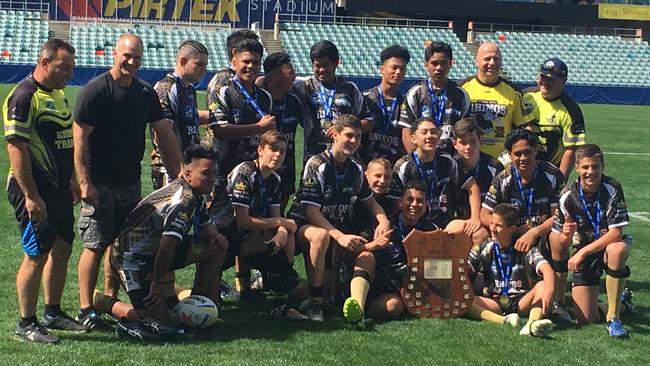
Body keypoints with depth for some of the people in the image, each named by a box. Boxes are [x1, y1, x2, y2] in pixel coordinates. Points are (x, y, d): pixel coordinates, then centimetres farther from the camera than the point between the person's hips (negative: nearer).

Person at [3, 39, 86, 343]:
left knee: (62, 250, 14)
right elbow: (16, 147, -21)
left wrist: (72, 181, 21)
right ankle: (26, 324, 9)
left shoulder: (59, 94, 12)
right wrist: (31, 196, -23)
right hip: (35, 192, -9)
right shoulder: (24, 96, -17)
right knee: (36, 256, -3)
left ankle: (53, 313, 28)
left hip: (59, 189, 9)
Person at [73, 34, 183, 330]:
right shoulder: (94, 90, -11)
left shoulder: (146, 93, 7)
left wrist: (180, 172, 6)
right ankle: (86, 308, 4)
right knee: (96, 246, -4)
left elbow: (164, 133, 11)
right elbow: (80, 139, -14)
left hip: (130, 182, 6)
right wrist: (85, 182, -19)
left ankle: (110, 300, 23)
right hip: (99, 183, -6)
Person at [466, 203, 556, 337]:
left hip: (522, 301, -1)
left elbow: (547, 270, -19)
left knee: (543, 285, -30)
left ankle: (532, 324, -56)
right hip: (494, 302, 1)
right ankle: (503, 320, -42)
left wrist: (549, 289, -41)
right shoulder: (484, 249, 6)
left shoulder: (525, 248, -2)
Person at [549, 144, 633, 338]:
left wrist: (582, 252, -25)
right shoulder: (568, 196, -12)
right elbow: (561, 244, -6)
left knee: (618, 249, -41)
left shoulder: (612, 189, -18)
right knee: (585, 319, -10)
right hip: (583, 253, 2)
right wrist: (566, 235, -30)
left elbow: (616, 232, -23)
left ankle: (613, 317, -28)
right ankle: (619, 300, 25)